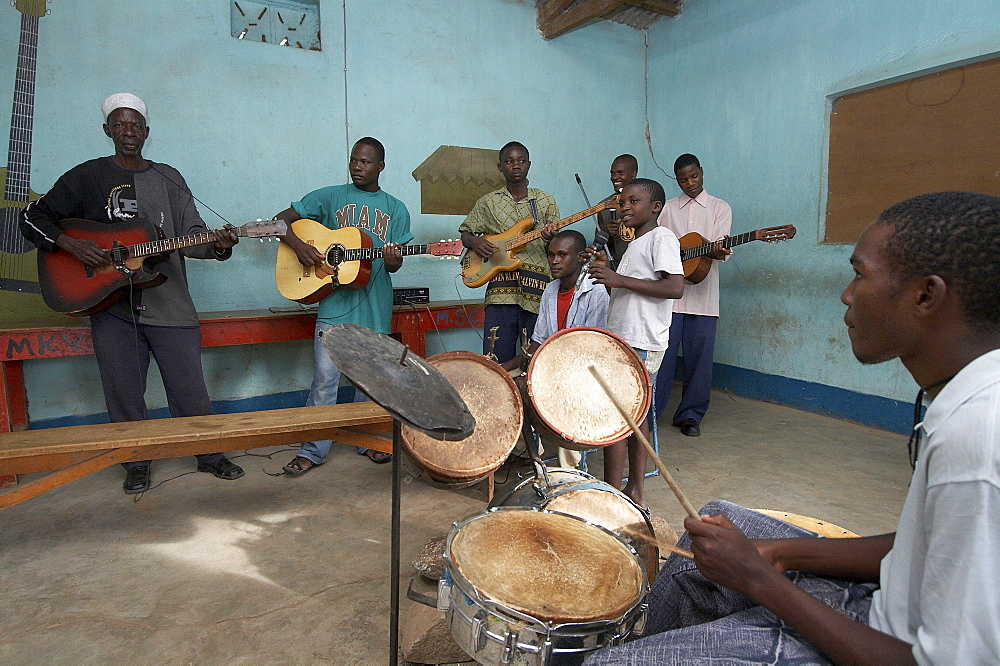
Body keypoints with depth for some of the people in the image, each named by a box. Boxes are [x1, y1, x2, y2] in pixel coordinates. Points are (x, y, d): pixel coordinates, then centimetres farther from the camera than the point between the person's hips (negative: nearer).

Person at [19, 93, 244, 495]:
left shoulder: (168, 179, 11)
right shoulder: (86, 177, 6)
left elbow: (191, 235, 4)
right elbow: (33, 218, 9)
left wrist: (216, 244, -18)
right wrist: (71, 245, -9)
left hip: (169, 303, 1)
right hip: (111, 306, 0)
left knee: (190, 388, 4)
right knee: (124, 393, 8)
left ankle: (210, 455, 20)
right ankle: (136, 465, 26)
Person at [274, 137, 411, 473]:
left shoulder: (396, 209, 10)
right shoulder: (330, 197, 6)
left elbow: (395, 262, 7)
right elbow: (281, 219, 7)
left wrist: (392, 262, -17)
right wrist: (298, 245, -12)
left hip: (375, 307, 2)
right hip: (335, 302, -2)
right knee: (325, 377, -3)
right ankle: (313, 450, 10)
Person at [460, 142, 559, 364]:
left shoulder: (546, 201, 12)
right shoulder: (488, 202, 13)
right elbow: (465, 233, 20)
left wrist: (552, 238, -11)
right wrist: (474, 241, -3)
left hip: (537, 289, 0)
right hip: (500, 289, 0)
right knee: (497, 361, -2)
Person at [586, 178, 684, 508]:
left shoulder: (661, 237, -9)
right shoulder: (635, 244, 20)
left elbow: (676, 287, -23)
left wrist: (620, 279, -21)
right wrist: (606, 271, 7)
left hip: (640, 343, -10)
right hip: (625, 339, 10)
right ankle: (634, 492, 22)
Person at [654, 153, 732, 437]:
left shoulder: (719, 208, 9)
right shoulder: (667, 209, 13)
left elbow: (723, 247, -4)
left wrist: (719, 252, -27)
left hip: (702, 294, 0)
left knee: (699, 357, 2)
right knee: (662, 354, 0)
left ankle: (690, 415, 15)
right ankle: (649, 411, 12)